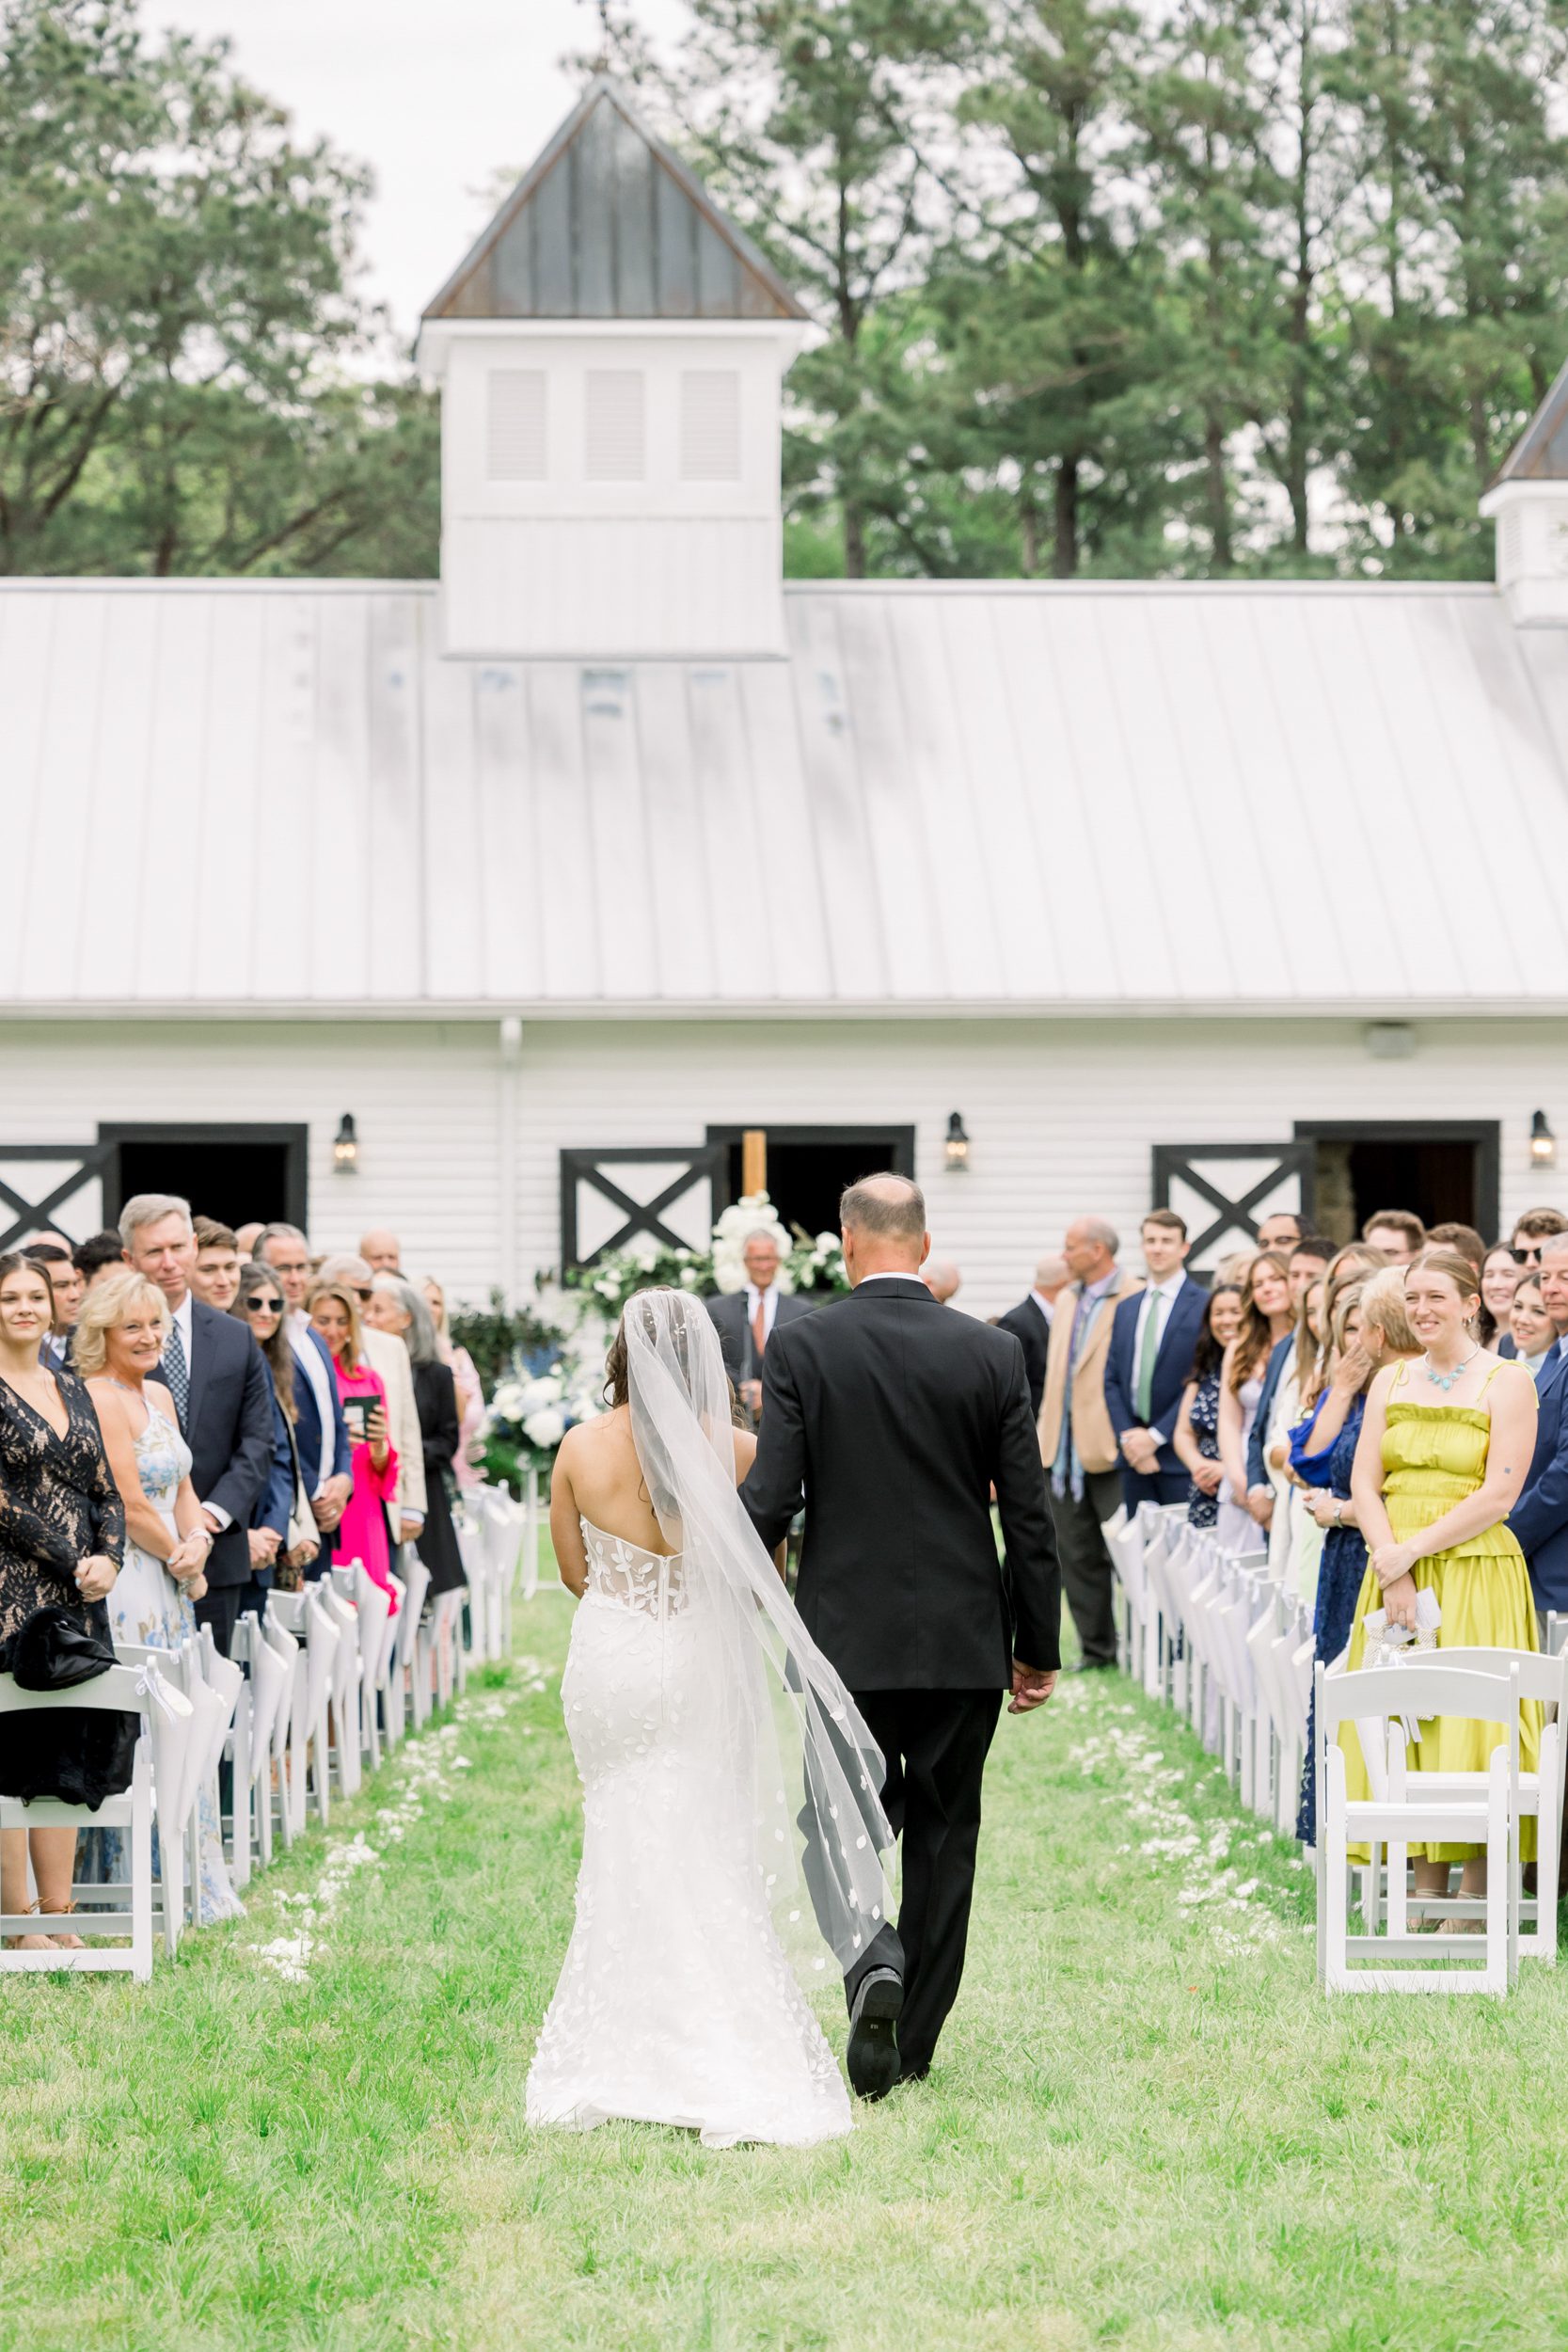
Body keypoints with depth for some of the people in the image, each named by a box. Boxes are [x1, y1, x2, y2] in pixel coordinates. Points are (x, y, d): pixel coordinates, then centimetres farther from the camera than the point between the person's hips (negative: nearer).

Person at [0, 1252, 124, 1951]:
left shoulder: (71, 1389, 15)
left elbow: (105, 1490, 15)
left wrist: (108, 1557, -3)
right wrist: (70, 1558, -12)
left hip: (78, 1593, 6)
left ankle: (57, 1917, 10)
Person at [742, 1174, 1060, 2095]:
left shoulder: (801, 1346, -7)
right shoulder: (993, 1353, -3)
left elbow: (769, 1501, -11)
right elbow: (1030, 1516, -1)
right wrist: (1039, 1647, 7)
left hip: (847, 1638, -1)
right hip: (965, 1642, 1)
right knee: (944, 1836, 12)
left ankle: (872, 1961, -19)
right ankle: (915, 2044, 16)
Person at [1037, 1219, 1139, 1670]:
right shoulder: (1069, 1300, 16)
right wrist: (1045, 1434, 14)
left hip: (1108, 1446, -8)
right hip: (1063, 1447, 8)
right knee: (1076, 1555, 9)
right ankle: (1096, 1648, 15)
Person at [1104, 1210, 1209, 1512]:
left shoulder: (1204, 1306, -4)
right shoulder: (1125, 1309, 16)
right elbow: (1112, 1380, 13)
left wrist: (1155, 1436, -11)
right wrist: (1127, 1436, -2)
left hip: (1179, 1453, -5)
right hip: (1134, 1453, 5)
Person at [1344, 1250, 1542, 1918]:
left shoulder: (1506, 1382, -3)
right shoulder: (1390, 1382, 12)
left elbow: (1499, 1493, -11)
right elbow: (1364, 1482, 5)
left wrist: (1414, 1549, -15)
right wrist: (1392, 1572, -10)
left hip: (1476, 1576, -5)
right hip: (1395, 1572, 5)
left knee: (1471, 1726, -7)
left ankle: (1476, 1902, -2)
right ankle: (1426, 1894, 7)